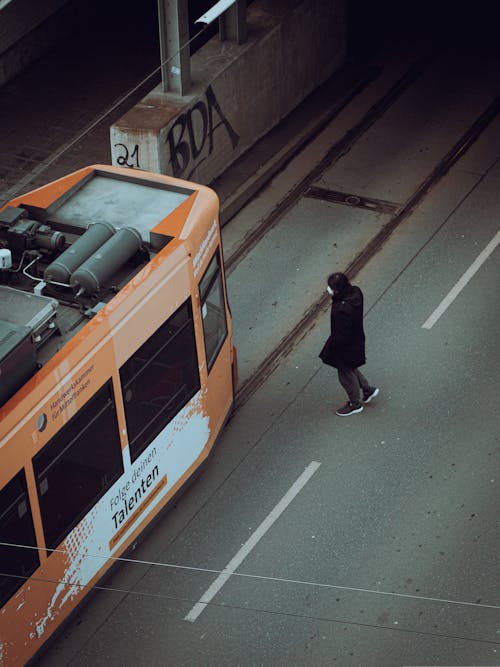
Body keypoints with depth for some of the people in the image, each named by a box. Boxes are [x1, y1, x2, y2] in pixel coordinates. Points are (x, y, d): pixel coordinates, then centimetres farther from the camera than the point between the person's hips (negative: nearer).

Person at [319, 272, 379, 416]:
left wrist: (328, 351, -16)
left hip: (346, 349, -8)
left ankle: (355, 404, 39)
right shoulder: (355, 292, -16)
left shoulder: (342, 311, -41)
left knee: (347, 375, 17)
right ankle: (368, 389, 49)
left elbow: (340, 337, -29)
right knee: (351, 369, 32)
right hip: (356, 341, 8)